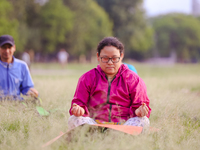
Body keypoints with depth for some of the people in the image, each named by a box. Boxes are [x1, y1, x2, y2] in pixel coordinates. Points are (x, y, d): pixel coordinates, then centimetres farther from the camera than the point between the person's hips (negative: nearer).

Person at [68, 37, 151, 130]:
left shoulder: (133, 79, 11)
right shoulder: (87, 78, 14)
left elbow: (138, 104, 8)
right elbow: (79, 102, 12)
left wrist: (139, 111, -19)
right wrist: (79, 110, -15)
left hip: (124, 124, 0)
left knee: (143, 121, -31)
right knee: (73, 120, -29)